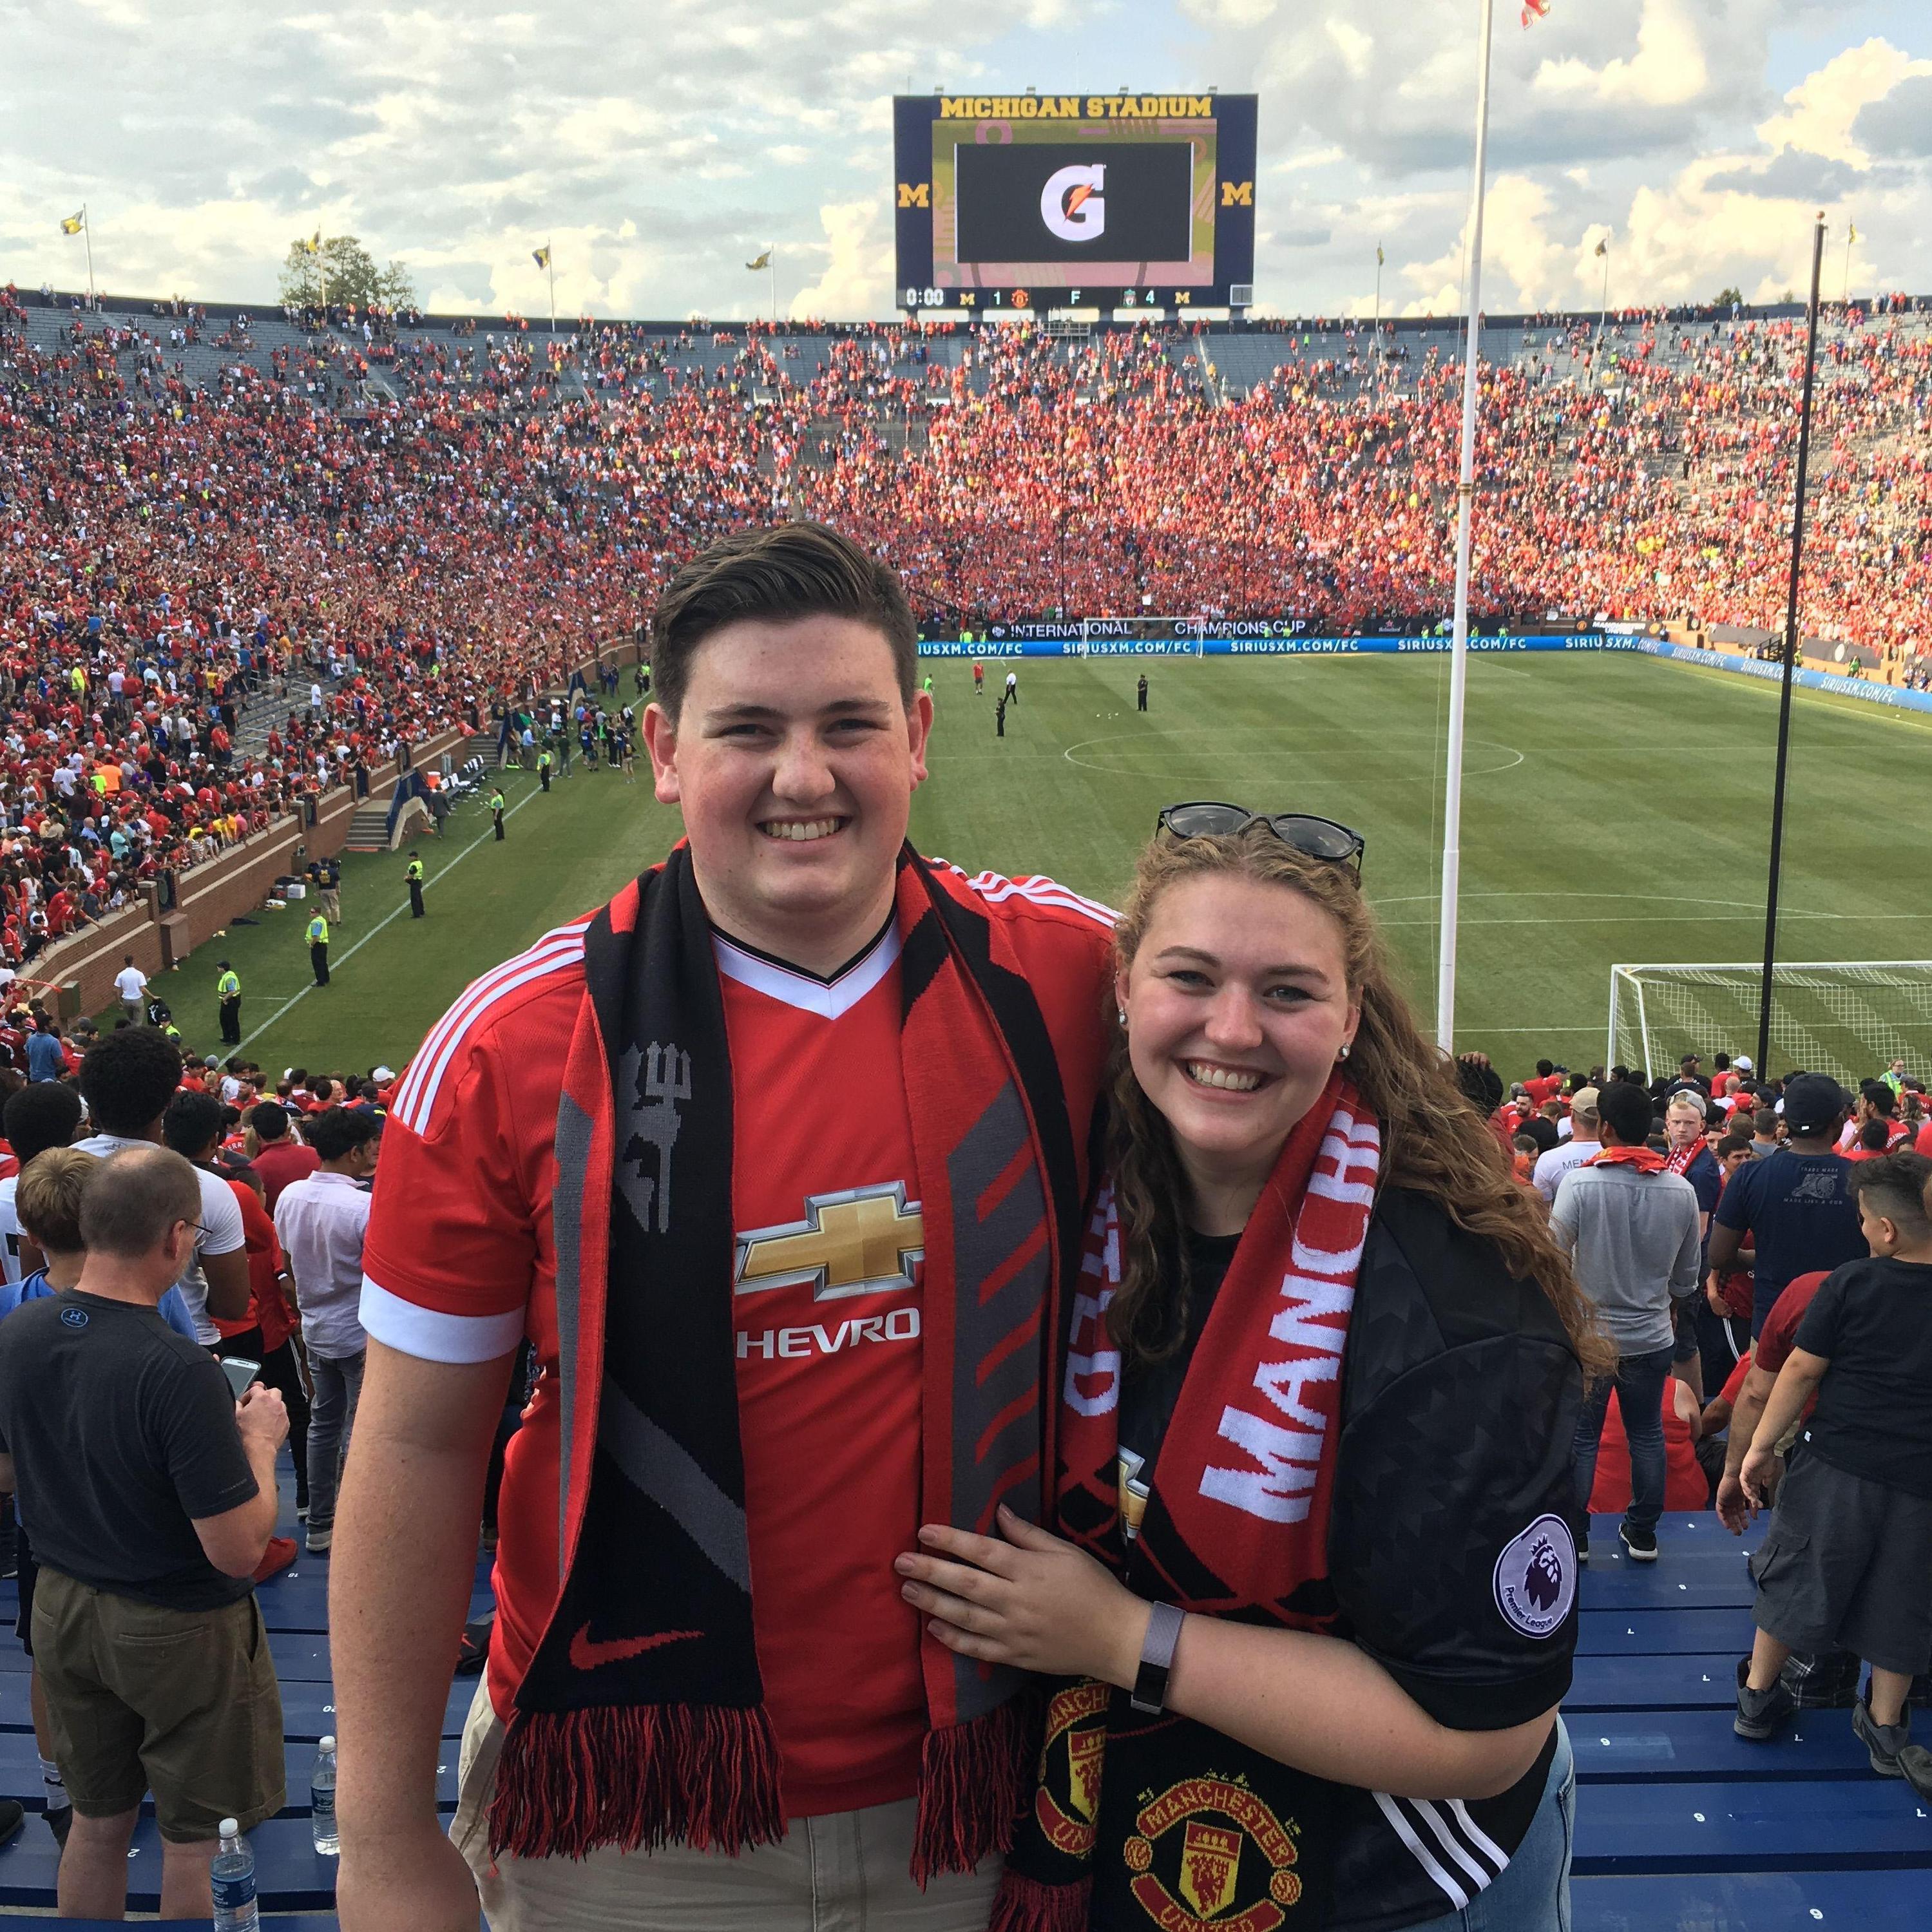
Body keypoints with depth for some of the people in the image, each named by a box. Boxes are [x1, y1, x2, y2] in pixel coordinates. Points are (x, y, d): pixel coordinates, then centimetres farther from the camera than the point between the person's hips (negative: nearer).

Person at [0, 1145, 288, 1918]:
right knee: (191, 1837, 13)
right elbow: (238, 1551, -26)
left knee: (96, 1819, 22)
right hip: (178, 1631, -6)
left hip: (63, 1609, 6)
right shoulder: (179, 1371, -30)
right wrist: (259, 1441, -11)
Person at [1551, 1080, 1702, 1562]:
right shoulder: (1681, 1191, -6)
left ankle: (1574, 1537, 15)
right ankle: (1642, 1534, 24)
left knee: (1581, 1438, 8)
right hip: (1652, 1337, 3)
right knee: (1647, 1435, 15)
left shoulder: (1579, 1183, -17)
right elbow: (1687, 1278, 3)